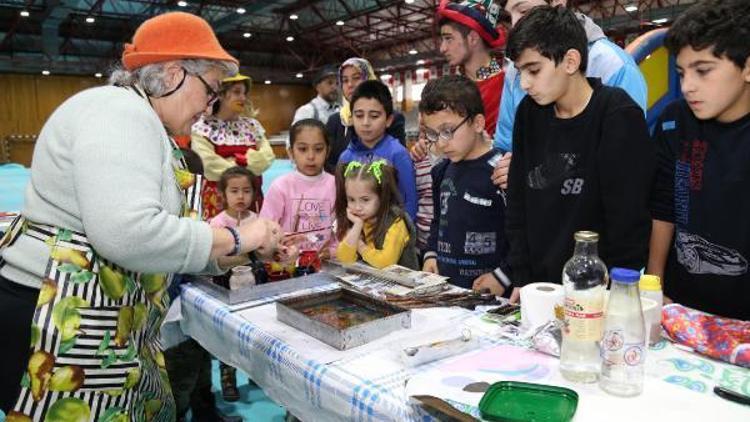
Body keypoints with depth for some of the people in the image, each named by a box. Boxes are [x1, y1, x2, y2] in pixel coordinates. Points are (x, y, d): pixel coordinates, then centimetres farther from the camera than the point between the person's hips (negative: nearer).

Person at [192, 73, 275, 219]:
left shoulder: (252, 124, 9)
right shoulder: (203, 128, -6)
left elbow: (267, 157, 0)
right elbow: (210, 166, -16)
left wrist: (240, 160, -13)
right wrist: (249, 166, -7)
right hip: (219, 198, -4)